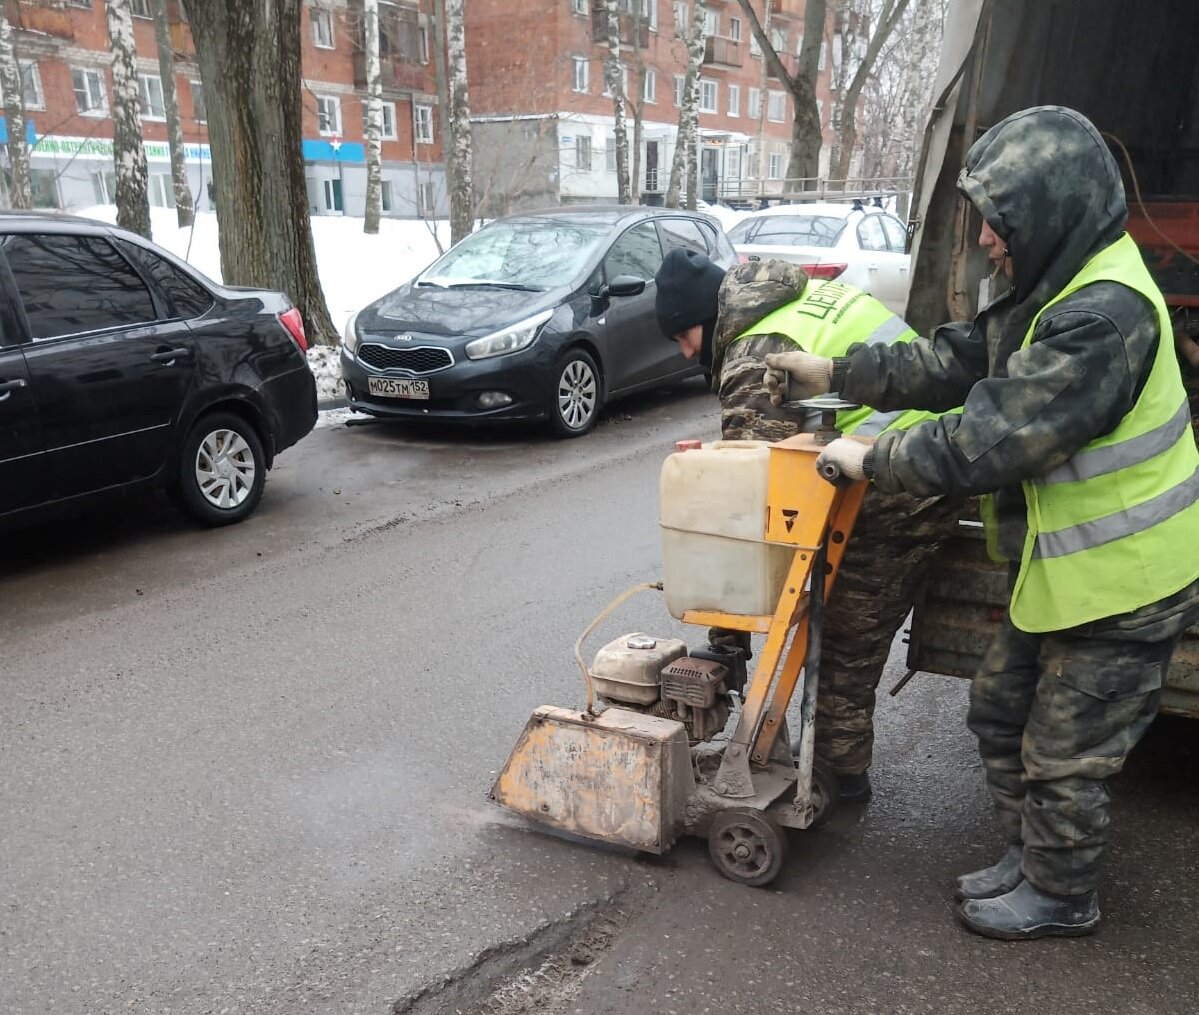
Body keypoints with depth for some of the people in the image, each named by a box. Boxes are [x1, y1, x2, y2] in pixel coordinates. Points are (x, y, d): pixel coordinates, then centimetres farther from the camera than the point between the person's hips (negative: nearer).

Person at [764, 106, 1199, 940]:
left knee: (1064, 750, 7)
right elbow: (955, 361, 9)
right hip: (1063, 567, 10)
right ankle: (1031, 856, 39)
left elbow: (990, 439, -30)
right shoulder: (1058, 291, 4)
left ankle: (1061, 896, 30)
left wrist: (874, 462, -18)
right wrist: (838, 374, 5)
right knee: (1002, 710, 20)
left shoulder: (1104, 318, -29)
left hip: (1123, 586, -10)